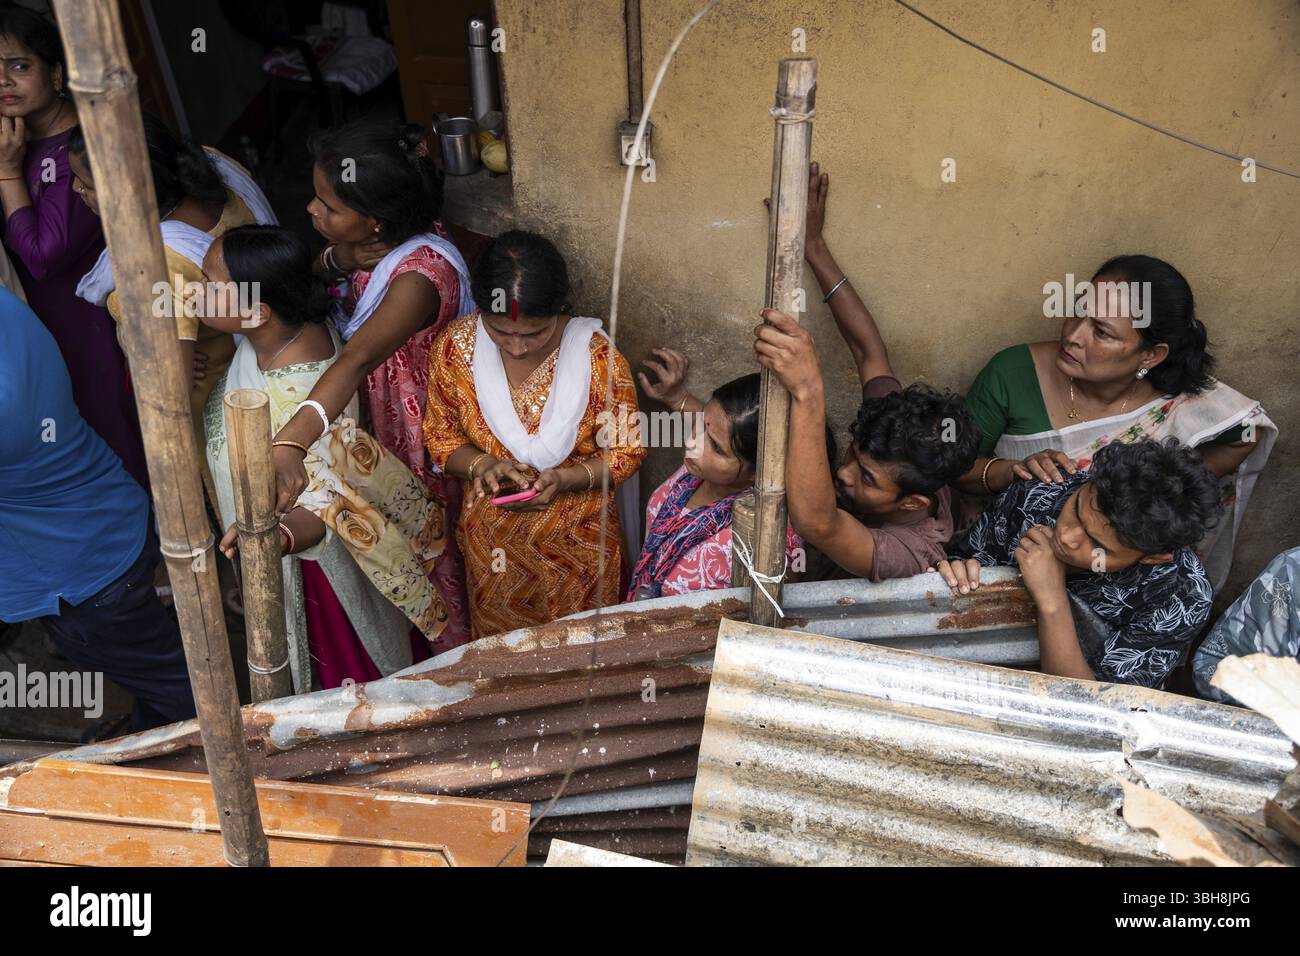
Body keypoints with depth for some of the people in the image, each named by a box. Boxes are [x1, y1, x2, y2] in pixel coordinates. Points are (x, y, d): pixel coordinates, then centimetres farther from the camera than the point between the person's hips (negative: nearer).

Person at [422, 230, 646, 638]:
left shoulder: (598, 355, -22)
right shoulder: (455, 348, -16)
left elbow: (627, 450, -11)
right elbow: (441, 437, -2)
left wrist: (565, 479, -28)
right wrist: (481, 465, -24)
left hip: (578, 538, -2)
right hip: (491, 538, 2)